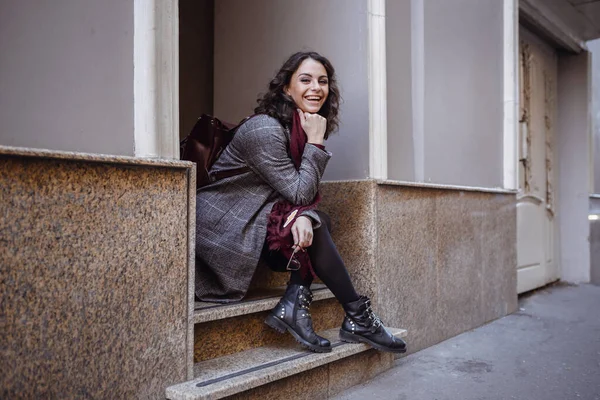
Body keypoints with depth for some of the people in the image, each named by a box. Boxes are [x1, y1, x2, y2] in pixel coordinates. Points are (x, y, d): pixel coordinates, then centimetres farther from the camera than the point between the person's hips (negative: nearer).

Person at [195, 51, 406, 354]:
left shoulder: (301, 128, 7)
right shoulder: (265, 129, -20)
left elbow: (303, 192, 1)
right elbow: (299, 193, -19)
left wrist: (303, 216, -21)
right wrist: (315, 143, -13)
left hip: (253, 217, 8)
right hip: (220, 226, -8)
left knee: (315, 221, -6)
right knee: (315, 227, -17)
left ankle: (295, 301, -14)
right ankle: (357, 319, -7)